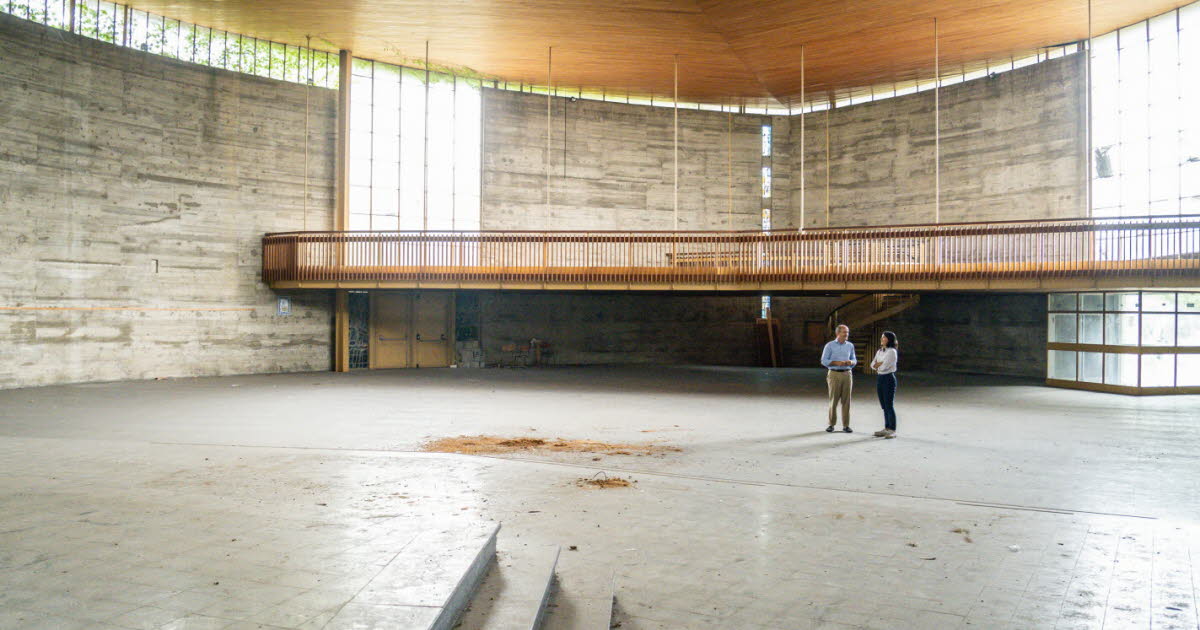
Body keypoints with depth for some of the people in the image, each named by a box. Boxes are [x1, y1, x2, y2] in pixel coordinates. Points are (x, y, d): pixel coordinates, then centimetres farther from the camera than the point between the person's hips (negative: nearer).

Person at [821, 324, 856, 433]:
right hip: (834, 374, -3)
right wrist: (837, 363, -17)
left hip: (847, 374, 3)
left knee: (846, 400, 1)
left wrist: (851, 362, -11)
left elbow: (854, 361, 13)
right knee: (833, 400, -1)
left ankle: (846, 425, 7)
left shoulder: (850, 346, 9)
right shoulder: (830, 345, -2)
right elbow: (824, 361, -4)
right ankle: (831, 424, 8)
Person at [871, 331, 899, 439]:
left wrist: (878, 365, 1)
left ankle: (892, 430, -1)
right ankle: (886, 428, 17)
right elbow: (872, 365, 8)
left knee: (889, 405, -6)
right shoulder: (879, 351, 14)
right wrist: (880, 363, -11)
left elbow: (884, 367, -19)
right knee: (884, 406, 11)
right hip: (879, 378, 8)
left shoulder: (892, 352, -12)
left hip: (888, 378, -8)